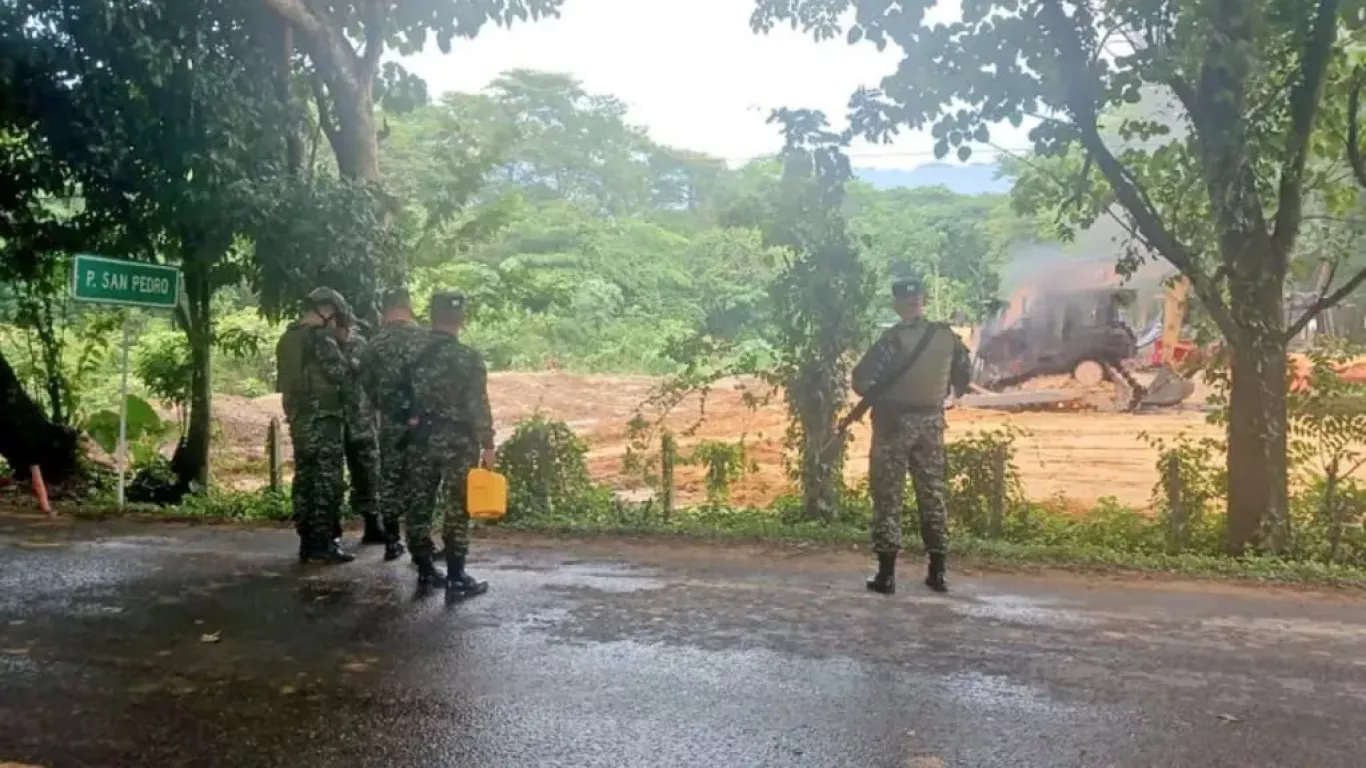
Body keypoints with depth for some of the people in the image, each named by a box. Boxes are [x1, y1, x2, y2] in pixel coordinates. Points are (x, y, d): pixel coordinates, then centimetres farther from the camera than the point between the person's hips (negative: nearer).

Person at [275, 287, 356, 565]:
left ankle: (307, 542, 15)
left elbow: (296, 377, 20)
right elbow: (340, 373, -13)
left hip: (298, 418, 9)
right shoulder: (320, 337, -13)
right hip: (322, 419, -9)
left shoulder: (288, 338, 16)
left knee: (305, 479, 10)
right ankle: (323, 544, -4)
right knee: (327, 482, -5)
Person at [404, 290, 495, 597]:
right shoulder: (468, 358, -11)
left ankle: (425, 570, 21)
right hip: (458, 442, -4)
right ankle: (456, 579, 2)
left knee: (420, 506, 12)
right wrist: (487, 445, -6)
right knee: (457, 510, 0)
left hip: (421, 440, 5)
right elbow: (479, 407, -12)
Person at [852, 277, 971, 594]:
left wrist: (874, 394, 4)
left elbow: (861, 378, -17)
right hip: (931, 421, 5)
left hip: (894, 421, -4)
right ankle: (937, 573, 17)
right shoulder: (947, 336, 2)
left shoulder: (894, 337, -14)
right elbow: (966, 371, 17)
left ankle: (887, 574, 2)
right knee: (932, 494, 12)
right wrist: (954, 395, 34)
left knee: (888, 496, 2)